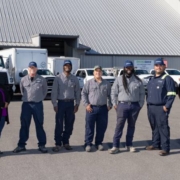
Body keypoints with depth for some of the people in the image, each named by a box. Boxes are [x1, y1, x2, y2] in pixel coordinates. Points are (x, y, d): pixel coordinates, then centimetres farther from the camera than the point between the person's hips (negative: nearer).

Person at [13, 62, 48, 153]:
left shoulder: (42, 80, -3)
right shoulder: (23, 80, 1)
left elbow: (45, 91, 9)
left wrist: (40, 98, 8)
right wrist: (26, 97, 13)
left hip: (38, 104, -1)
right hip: (26, 104, 1)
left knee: (39, 125, 5)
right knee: (24, 126, 6)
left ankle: (42, 145, 13)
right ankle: (21, 145, 14)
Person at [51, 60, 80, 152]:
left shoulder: (74, 79, 7)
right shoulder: (58, 78, -2)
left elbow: (77, 92, 10)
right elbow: (54, 92, -2)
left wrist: (77, 104, 4)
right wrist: (55, 104, -7)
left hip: (70, 103, 3)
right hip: (61, 103, -3)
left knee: (69, 124, 8)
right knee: (59, 124, -2)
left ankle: (66, 142, 22)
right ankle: (58, 144, 6)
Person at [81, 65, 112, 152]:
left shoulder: (106, 83, 10)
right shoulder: (89, 83, 3)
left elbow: (109, 95, 14)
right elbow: (83, 93, 3)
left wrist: (109, 105, 4)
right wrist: (86, 104, -6)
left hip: (103, 108, 2)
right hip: (91, 108, -2)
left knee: (102, 127, 6)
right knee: (89, 127, 0)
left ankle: (99, 143, 20)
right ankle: (88, 144, 8)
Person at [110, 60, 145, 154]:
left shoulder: (138, 80, 7)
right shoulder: (119, 79, 3)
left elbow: (142, 93, 10)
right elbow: (113, 92, 3)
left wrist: (140, 104, 3)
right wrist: (115, 104, -2)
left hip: (135, 106, 2)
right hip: (122, 105, -2)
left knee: (131, 125, 10)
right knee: (119, 125, -5)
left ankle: (129, 145, 22)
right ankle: (115, 146, -1)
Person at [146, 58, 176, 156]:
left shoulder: (167, 79, -6)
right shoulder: (152, 79, 18)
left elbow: (171, 94, -11)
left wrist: (167, 106, -16)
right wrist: (148, 104, 15)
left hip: (161, 108, -7)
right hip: (150, 107, 7)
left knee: (163, 128, -5)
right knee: (154, 127, 15)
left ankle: (165, 148, -1)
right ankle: (155, 144, 27)